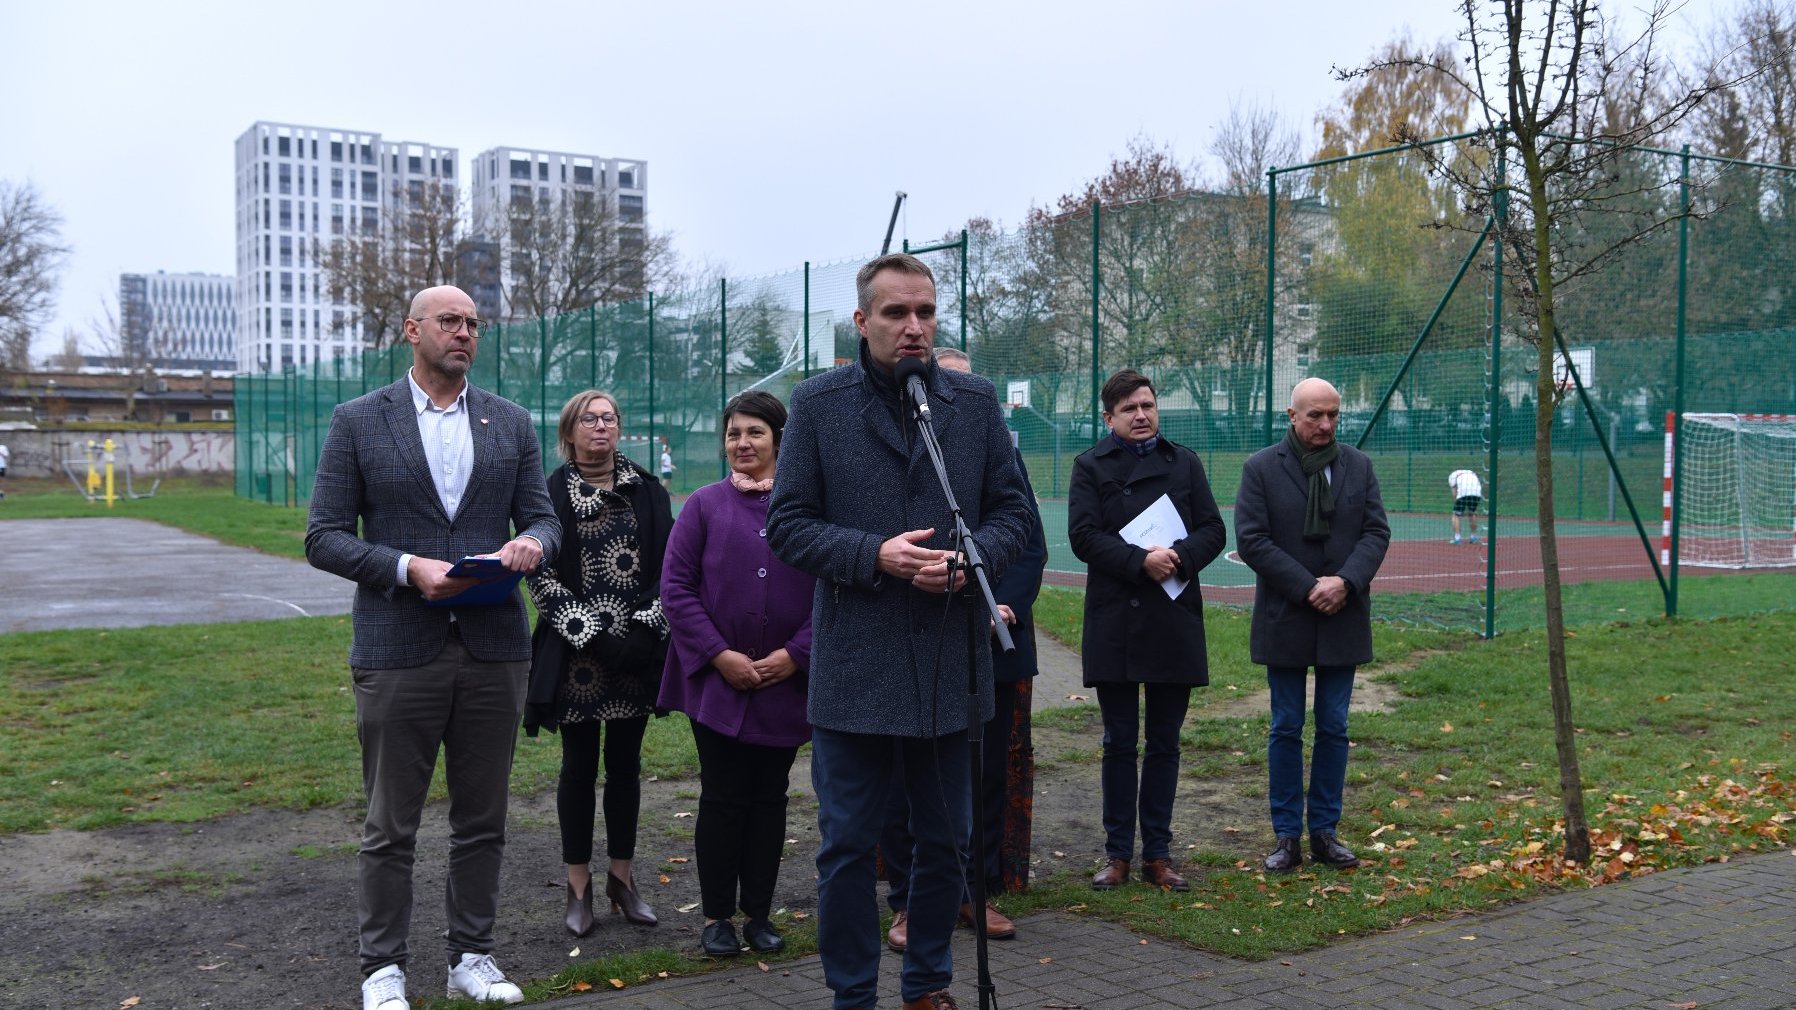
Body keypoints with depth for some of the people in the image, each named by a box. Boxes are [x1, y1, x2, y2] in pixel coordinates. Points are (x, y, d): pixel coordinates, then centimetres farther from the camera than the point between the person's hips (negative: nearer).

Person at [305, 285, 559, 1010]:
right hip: (398, 651, -3)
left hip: (494, 649, 3)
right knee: (390, 827, 5)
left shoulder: (511, 423, 10)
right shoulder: (358, 421, 1)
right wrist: (407, 567, -17)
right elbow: (324, 537, -2)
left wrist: (530, 543, -14)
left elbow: (544, 520, 10)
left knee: (482, 820, 12)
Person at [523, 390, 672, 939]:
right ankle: (579, 886, 14)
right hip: (576, 653, -2)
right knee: (579, 766, 4)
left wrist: (646, 628, -8)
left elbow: (668, 566, 6)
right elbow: (541, 577, -4)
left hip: (636, 648, 2)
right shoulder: (552, 494, 0)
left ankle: (621, 878, 20)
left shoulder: (647, 490, 7)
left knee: (625, 764, 9)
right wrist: (593, 635, -12)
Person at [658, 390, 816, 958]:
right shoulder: (705, 505, 1)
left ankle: (759, 915, 21)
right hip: (717, 679, -1)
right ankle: (717, 916, 16)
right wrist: (719, 655, -11)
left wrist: (796, 654, -10)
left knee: (769, 796, 10)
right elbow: (676, 587, -2)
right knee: (723, 797, 3)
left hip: (787, 682, 1)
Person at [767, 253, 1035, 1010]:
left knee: (944, 840, 14)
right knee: (847, 846, 5)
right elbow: (787, 525, -3)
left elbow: (1013, 510, 8)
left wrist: (974, 556, -13)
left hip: (951, 663, 3)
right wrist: (875, 556, -17)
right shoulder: (818, 403, -1)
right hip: (853, 664, -2)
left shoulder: (975, 402, 5)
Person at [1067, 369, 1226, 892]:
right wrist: (1141, 560, -20)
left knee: (1164, 744, 9)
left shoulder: (1185, 462, 10)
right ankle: (1118, 854, 15)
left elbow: (1214, 530, 4)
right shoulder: (1090, 466, 3)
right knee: (1120, 743, 6)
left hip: (1175, 619, 2)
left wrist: (1179, 555, -15)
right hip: (1114, 623, -2)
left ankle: (1158, 854, 18)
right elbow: (1083, 535, -8)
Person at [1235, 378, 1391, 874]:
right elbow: (1251, 539, -10)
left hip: (1342, 619, 3)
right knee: (1286, 729, 4)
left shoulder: (1358, 466, 6)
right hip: (1286, 621, -3)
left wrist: (1346, 582, -15)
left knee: (1334, 728, 8)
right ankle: (1287, 836, 12)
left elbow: (1376, 532, 2)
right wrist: (1308, 588, -15)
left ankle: (1325, 830, 17)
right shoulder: (1260, 468, -4)